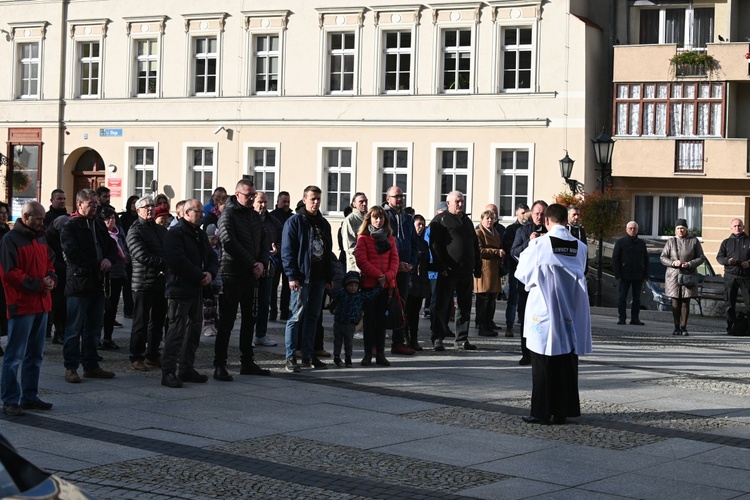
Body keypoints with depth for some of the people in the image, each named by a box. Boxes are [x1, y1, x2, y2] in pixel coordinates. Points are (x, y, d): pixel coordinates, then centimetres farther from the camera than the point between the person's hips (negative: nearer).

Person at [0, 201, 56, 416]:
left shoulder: (41, 239, 15)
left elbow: (50, 263, 22)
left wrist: (51, 279, 0)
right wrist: (36, 285, -17)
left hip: (41, 304, 8)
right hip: (21, 305, -8)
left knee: (35, 355, 14)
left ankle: (30, 397, 22)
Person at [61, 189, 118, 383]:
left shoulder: (99, 225, 16)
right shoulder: (70, 227, -6)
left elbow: (112, 247, 16)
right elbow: (73, 254, -17)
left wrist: (109, 259, -6)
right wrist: (97, 265, -12)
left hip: (97, 284, 7)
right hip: (79, 283, -7)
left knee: (93, 329, 13)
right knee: (75, 328, -3)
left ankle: (91, 366, 20)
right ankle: (71, 368, 2)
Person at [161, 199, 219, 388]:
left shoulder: (201, 235, 17)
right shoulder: (175, 233, -10)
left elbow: (212, 258, 17)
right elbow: (178, 261, -21)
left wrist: (210, 273, -5)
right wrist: (201, 276, -16)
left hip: (197, 290, 9)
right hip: (180, 289, -9)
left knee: (194, 330, 13)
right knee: (177, 331, -11)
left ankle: (186, 369, 21)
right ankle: (168, 372, -10)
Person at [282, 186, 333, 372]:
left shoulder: (323, 223, 16)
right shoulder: (295, 221, -5)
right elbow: (287, 251, -11)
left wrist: (328, 277, 14)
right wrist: (292, 276, -18)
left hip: (319, 278, 7)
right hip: (301, 278, -7)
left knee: (312, 317, 11)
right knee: (296, 317, -5)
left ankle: (308, 355, 18)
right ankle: (290, 358, -2)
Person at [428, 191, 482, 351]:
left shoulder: (467, 221, 19)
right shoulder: (440, 220, -1)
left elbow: (475, 246, 22)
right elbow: (434, 244, -9)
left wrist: (478, 266, 14)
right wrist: (441, 266, -17)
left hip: (466, 271, 6)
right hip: (448, 271, -6)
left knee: (464, 306, 9)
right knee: (441, 305, -3)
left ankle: (462, 338, 16)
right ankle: (437, 338, 0)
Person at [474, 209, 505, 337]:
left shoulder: (496, 233, 23)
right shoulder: (478, 233, -2)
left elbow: (500, 248, 33)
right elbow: (480, 250, -13)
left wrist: (501, 253, 10)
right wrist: (496, 252, -15)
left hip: (495, 271, 8)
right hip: (484, 270, -8)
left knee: (492, 300, 7)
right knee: (483, 299, -6)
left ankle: (489, 325, 12)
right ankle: (483, 328, -4)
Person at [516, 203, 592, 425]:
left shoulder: (539, 244, -10)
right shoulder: (580, 247, 1)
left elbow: (523, 273, 0)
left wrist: (529, 247, 13)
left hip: (544, 311, -3)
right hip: (571, 313, 3)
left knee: (543, 364, 3)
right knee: (567, 363, 10)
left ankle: (541, 411, 4)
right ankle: (563, 410, 13)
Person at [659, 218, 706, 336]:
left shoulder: (694, 241, 3)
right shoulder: (671, 242, 5)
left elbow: (701, 258, 4)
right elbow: (663, 257, 6)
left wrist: (689, 264, -12)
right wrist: (673, 263, -13)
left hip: (688, 276, 0)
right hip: (673, 275, 0)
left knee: (685, 303, 0)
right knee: (675, 303, 1)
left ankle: (683, 327, 6)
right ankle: (676, 327, 8)